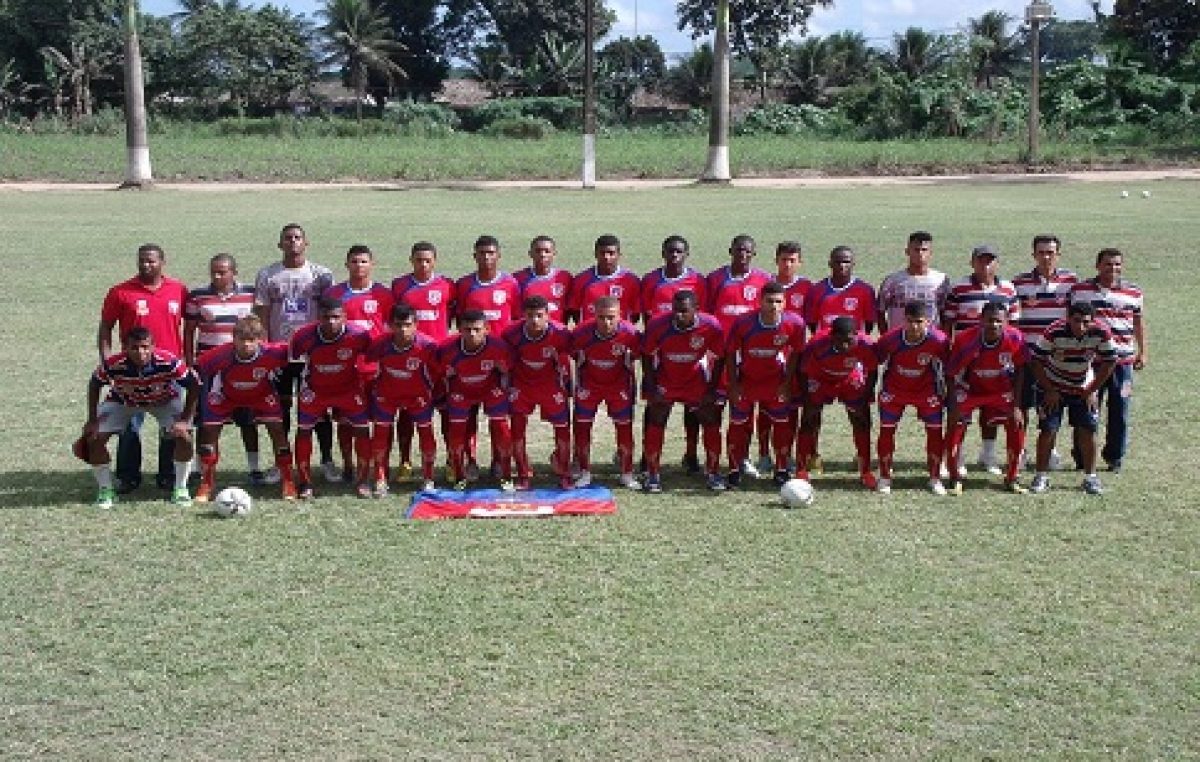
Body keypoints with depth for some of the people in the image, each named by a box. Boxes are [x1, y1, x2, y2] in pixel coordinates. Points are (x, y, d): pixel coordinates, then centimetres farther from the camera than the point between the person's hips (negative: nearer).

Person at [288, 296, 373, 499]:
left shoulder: (358, 335, -27)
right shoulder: (304, 336, -25)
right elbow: (291, 359, -4)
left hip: (349, 389, 0)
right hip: (315, 389, 0)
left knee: (362, 429, -3)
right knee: (303, 429, -2)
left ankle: (363, 481, 11)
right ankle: (304, 483, 10)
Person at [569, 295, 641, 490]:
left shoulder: (629, 333, -26)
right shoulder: (581, 333, -27)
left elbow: (630, 362, -7)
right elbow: (578, 361, -6)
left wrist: (628, 387, -1)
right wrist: (579, 385, -1)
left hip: (618, 384, 0)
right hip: (589, 384, 0)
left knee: (624, 426, 2)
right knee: (582, 425, 1)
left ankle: (627, 474, 14)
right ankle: (584, 472, 15)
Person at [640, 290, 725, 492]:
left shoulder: (711, 326, -22)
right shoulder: (658, 326, -24)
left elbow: (718, 359, -7)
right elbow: (647, 357, -8)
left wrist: (711, 389, -9)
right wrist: (651, 388, -10)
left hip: (696, 381, 1)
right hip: (665, 381, -1)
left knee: (711, 422, -1)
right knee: (655, 423, -6)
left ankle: (714, 473, 12)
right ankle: (653, 474, 4)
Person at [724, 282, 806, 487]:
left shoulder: (794, 324, -19)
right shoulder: (743, 323, -23)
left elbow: (795, 354, -3)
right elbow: (730, 354, -9)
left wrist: (787, 383, -4)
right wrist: (733, 385, -8)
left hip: (776, 383, 1)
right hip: (746, 381, -1)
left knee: (782, 424, 4)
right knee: (738, 424, 4)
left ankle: (781, 470, 19)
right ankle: (735, 470, 17)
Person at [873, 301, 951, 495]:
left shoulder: (939, 340, -26)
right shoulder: (891, 338, -25)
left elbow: (946, 367, -9)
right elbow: (875, 361, -8)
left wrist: (943, 391, -1)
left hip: (926, 390, 0)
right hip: (894, 389, 0)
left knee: (935, 430, -3)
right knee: (886, 429, -3)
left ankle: (935, 479, 10)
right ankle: (884, 478, 11)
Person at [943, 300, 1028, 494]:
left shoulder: (1015, 339, -22)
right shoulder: (965, 339, -28)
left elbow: (1019, 371, -8)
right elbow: (953, 375, -17)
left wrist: (1016, 406, -10)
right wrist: (954, 406, -20)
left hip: (1001, 391, 2)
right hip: (970, 389, -2)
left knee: (1017, 426, -6)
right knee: (955, 428, -12)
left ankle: (1012, 480, 10)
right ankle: (956, 480, 5)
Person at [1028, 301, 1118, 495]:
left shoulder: (1101, 333, -22)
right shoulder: (1054, 333, -28)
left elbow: (1109, 362, -7)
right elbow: (1036, 361, -17)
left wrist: (1092, 390, -7)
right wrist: (1049, 390, -13)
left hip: (1084, 389, 2)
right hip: (1054, 387, -2)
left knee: (1088, 430, -2)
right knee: (1048, 430, -5)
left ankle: (1090, 477, 11)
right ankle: (1041, 476, 6)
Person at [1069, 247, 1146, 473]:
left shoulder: (1133, 292, 8)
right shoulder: (1080, 290, 2)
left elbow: (1138, 322, 18)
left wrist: (1143, 352, 15)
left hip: (1123, 361, 1)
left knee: (1119, 412, 4)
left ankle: (1115, 458, 16)